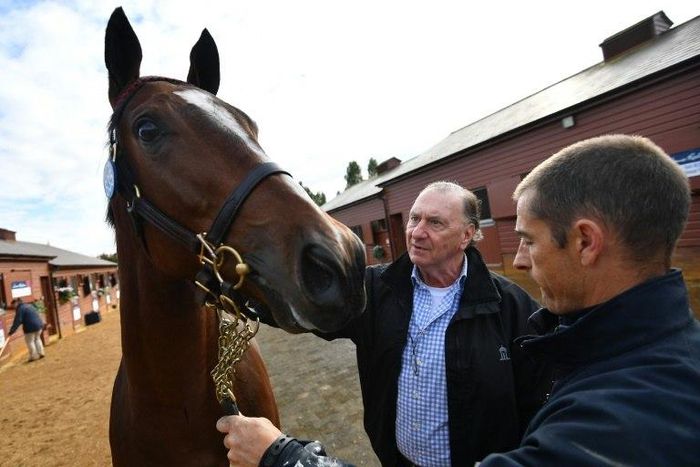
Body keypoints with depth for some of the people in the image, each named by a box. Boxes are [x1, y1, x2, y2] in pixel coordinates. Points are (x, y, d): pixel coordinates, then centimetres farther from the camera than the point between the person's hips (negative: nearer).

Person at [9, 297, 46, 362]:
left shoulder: (20, 309, -9)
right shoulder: (29, 305, 17)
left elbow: (17, 321, -13)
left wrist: (11, 331, -10)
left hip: (30, 327, -8)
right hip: (39, 324, 8)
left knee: (30, 341, 5)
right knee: (37, 339, 22)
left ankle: (33, 356, 9)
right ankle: (41, 353, 23)